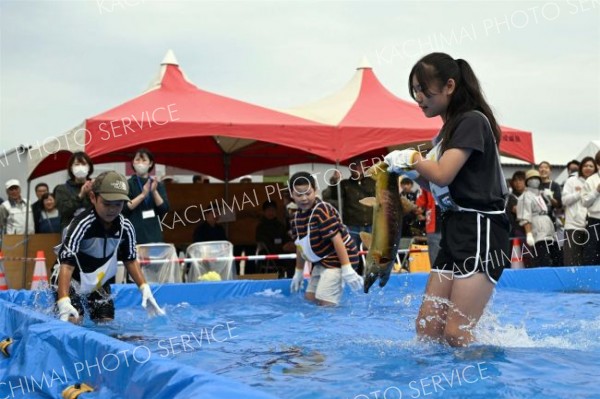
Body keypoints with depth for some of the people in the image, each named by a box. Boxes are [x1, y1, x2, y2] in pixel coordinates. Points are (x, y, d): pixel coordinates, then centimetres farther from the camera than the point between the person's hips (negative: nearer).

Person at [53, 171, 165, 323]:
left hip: (100, 284, 5)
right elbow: (67, 264, -36)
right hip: (71, 281, -5)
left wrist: (145, 289, -5)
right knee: (72, 322, -21)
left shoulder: (125, 227, -13)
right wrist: (63, 302, -49)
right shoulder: (82, 225, -30)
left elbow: (130, 260, 5)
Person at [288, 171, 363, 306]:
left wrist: (347, 270, -27)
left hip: (337, 260, -9)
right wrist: (299, 272, 22)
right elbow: (300, 246, 16)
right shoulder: (297, 217, 4)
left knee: (325, 302, -18)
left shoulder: (322, 211, -23)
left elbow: (337, 239, -25)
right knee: (310, 298, 13)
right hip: (321, 262, 9)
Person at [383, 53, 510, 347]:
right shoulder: (447, 132, 18)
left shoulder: (471, 121, -9)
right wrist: (411, 172, 4)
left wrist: (411, 158, -2)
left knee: (456, 334, -12)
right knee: (426, 328, 3)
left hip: (481, 233, -9)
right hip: (455, 231, 9)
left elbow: (443, 175, -19)